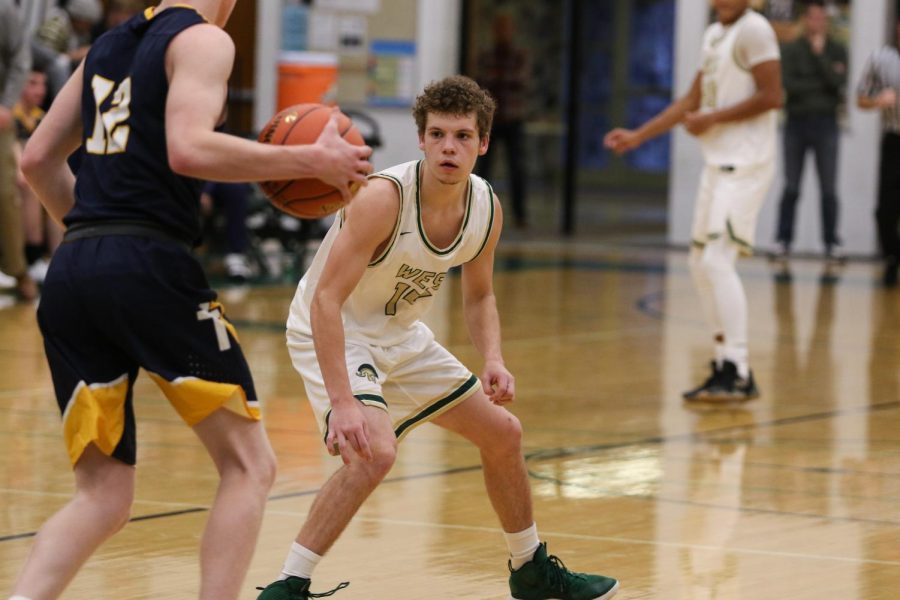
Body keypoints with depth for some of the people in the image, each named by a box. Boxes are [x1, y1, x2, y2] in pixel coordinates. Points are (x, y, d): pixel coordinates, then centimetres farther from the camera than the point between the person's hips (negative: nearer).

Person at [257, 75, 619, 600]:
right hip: (332, 336, -8)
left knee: (503, 433, 13)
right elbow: (325, 300, -33)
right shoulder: (384, 197, -31)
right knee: (374, 452, -31)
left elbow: (480, 295, 9)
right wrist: (341, 401, -41)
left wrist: (494, 360, -11)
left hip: (401, 337, 8)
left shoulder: (487, 208, -9)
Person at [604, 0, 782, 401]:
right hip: (717, 163, 10)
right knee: (701, 265, 10)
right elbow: (693, 100, 24)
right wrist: (637, 136, 21)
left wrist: (712, 118, -13)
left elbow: (771, 96, -19)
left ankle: (738, 374, -17)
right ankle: (728, 367, 16)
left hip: (745, 165, -10)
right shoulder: (714, 34, 17)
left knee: (718, 260, -17)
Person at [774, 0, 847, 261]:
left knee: (829, 190, -1)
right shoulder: (790, 50, 3)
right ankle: (783, 241, 6)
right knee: (791, 188, 1)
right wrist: (824, 85, -9)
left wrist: (820, 53, -8)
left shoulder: (837, 50, 6)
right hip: (797, 121, 0)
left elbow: (838, 81, -9)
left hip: (826, 124, 0)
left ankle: (831, 243, 3)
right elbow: (788, 84, -10)